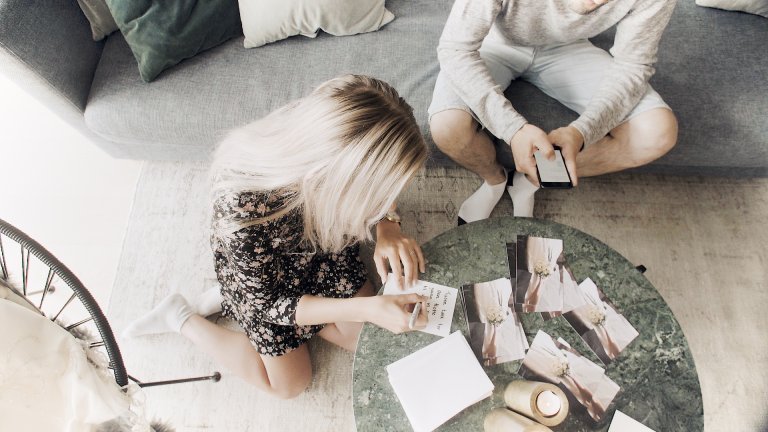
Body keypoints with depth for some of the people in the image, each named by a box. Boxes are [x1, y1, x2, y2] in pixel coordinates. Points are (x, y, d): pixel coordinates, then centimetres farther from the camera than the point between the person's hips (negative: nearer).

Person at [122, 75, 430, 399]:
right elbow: (267, 302, -26)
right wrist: (368, 308, -34)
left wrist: (387, 228, -28)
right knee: (290, 383, 13)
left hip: (319, 246, 5)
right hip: (260, 275, -4)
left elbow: (372, 190, -7)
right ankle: (181, 318, 24)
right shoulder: (242, 208, -45)